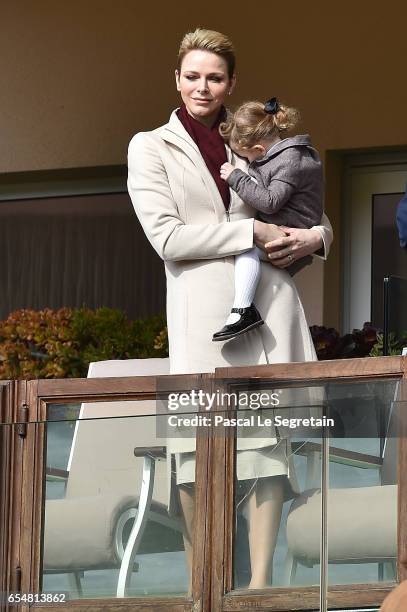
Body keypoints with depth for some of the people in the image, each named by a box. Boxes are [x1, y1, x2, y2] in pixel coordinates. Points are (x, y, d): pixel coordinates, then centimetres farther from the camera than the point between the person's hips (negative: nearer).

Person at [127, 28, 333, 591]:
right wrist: (254, 232, -10)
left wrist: (315, 236, 4)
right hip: (204, 309, -3)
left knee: (271, 436, -2)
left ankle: (260, 585, 1)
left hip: (270, 300, 3)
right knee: (199, 444, -6)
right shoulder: (151, 148, 8)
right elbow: (167, 237, -5)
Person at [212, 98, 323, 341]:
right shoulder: (281, 155, 15)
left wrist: (236, 177, -18)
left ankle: (244, 310, -41)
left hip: (288, 236, -11)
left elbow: (269, 201, -24)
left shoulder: (290, 161, -17)